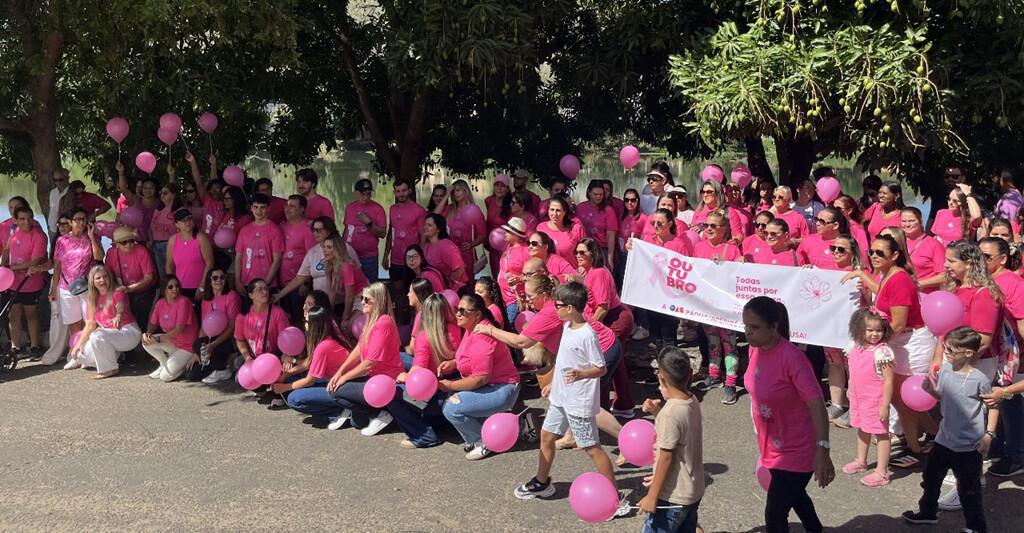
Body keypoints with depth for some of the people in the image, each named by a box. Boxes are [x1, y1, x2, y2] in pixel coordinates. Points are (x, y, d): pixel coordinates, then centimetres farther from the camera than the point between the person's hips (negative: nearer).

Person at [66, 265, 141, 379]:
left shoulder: (117, 292, -10)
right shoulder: (92, 299, 7)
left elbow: (121, 309, -29)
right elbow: (90, 326, 9)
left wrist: (118, 316, -53)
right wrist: (78, 346, 2)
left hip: (129, 332, -7)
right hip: (109, 333, 7)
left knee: (97, 336, -31)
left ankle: (109, 369, -19)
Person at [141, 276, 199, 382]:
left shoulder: (183, 302, -21)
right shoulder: (160, 303, -2)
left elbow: (179, 329, -24)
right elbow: (153, 324, 7)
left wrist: (158, 339, -24)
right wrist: (147, 334, -16)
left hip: (187, 347, -7)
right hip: (172, 343, 7)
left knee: (165, 376, -18)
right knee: (146, 341, -14)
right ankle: (165, 364, 8)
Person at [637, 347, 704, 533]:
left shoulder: (670, 413, -25)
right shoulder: (692, 402, 0)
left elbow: (666, 458, -21)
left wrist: (652, 496, -14)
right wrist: (657, 412, 2)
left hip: (672, 497, -8)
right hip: (694, 491, 8)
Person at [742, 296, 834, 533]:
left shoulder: (792, 358, -29)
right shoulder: (756, 349, -6)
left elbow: (816, 403, -31)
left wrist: (822, 449, -38)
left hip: (796, 450, -8)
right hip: (772, 446, 8)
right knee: (793, 495, 30)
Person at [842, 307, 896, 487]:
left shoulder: (882, 352, -22)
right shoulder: (856, 348, 1)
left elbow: (888, 380, -20)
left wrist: (885, 405, -20)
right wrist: (850, 391, 18)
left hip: (876, 402, -8)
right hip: (859, 399, 8)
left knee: (880, 433, 3)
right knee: (862, 430, 23)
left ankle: (882, 472, 11)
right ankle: (861, 461, 41)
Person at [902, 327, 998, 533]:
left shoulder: (979, 379, -18)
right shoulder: (945, 370, -2)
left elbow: (993, 407, -8)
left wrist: (989, 434, -13)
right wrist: (930, 389, -9)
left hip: (969, 446, -6)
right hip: (945, 438, 6)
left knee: (968, 489, 5)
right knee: (930, 477, 19)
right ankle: (928, 512, 40)